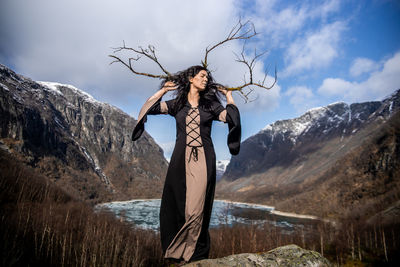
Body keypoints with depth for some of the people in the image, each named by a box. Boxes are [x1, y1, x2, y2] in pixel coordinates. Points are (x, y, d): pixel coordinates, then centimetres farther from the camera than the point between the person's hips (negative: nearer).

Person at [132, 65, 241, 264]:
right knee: (176, 205, 3)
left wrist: (228, 95, 8)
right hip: (181, 160, 1)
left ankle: (196, 255, 9)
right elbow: (150, 108, 5)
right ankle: (174, 254, 18)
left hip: (203, 160, -1)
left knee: (196, 208, -4)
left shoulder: (210, 105, 12)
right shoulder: (177, 104, 13)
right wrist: (164, 90, 12)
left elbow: (230, 117, -4)